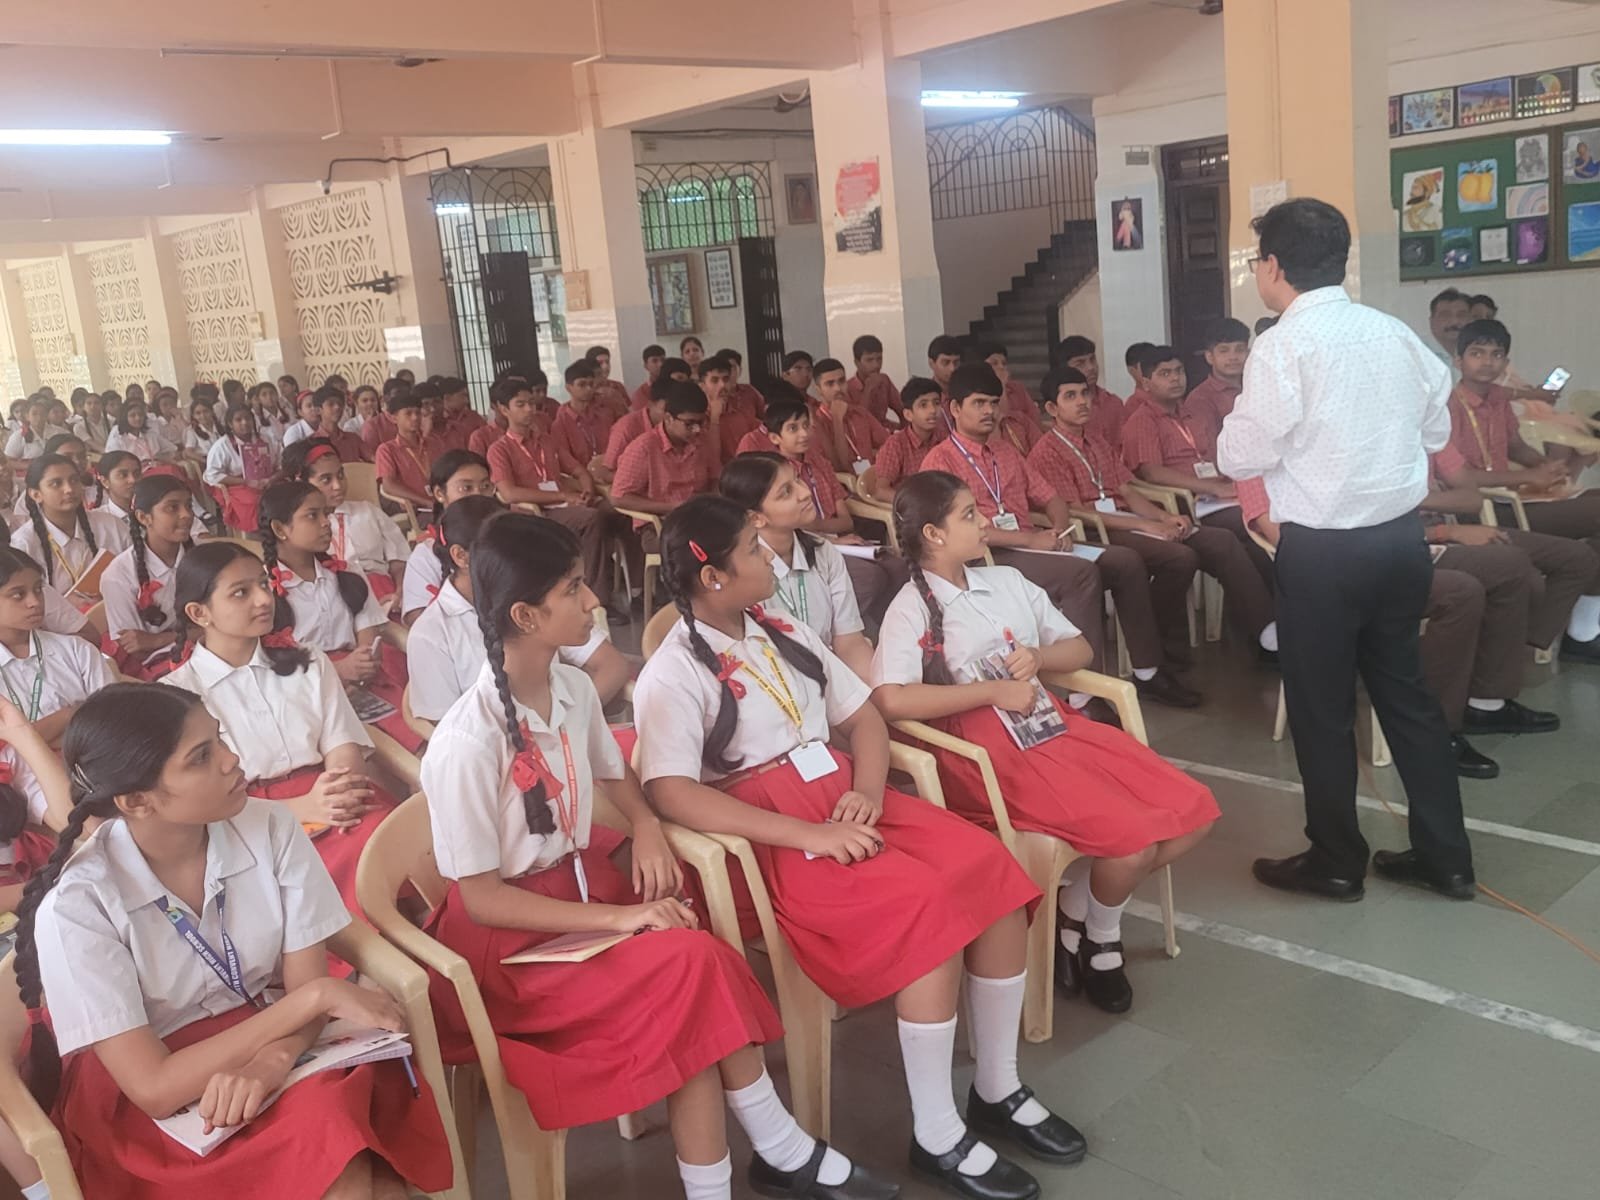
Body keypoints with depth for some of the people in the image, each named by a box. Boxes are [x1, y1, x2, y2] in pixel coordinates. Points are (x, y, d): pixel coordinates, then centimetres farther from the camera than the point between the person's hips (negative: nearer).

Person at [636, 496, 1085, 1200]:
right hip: (771, 834, -7)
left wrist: (866, 791, -5)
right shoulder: (672, 675, -8)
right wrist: (807, 835, -25)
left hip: (844, 803, 7)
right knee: (928, 905, -28)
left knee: (993, 871, -13)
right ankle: (936, 1135, -11)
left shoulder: (784, 634, 15)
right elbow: (671, 794, -21)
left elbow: (863, 717, 18)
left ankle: (998, 1090, 4)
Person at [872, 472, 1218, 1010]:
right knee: (1132, 839, -23)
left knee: (1193, 810, -5)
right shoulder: (912, 609, -4)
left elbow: (1079, 649, 22)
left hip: (1051, 723, 8)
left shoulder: (1006, 580, 16)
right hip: (987, 749, -7)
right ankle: (1099, 941, 10)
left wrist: (1038, 655, -2)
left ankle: (1076, 908, 11)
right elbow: (890, 699, -21)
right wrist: (995, 691, -16)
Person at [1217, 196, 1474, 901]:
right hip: (1402, 538, 6)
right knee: (1406, 692, 17)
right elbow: (1437, 431, 14)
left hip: (1323, 550, -6)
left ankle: (1335, 862, 21)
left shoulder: (1285, 346, -14)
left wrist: (1235, 427, 7)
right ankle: (1444, 856, 26)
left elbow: (1242, 458, -12)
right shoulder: (1395, 333, 5)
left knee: (1321, 709, 8)